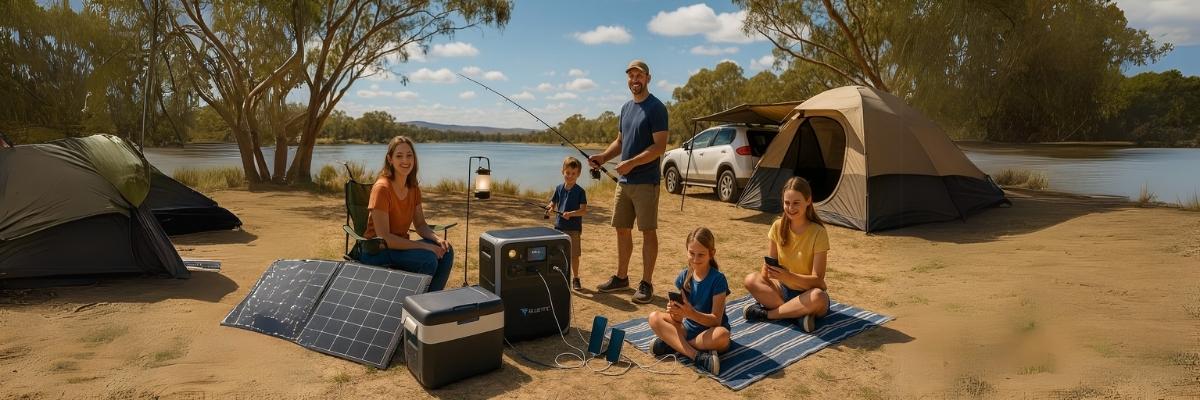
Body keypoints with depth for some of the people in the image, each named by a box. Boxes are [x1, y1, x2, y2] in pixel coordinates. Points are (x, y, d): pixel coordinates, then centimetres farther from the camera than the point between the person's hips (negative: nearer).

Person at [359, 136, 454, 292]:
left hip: (400, 244, 7)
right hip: (376, 251, -7)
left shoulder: (413, 188, 3)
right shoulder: (382, 188, -20)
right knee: (428, 259, -27)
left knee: (445, 252, -12)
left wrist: (438, 239, -14)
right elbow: (384, 237, -23)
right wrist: (425, 246, -25)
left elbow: (421, 225, 8)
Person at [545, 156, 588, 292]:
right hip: (559, 226, 4)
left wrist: (571, 213, -27)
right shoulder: (559, 188, 5)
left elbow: (584, 210, -13)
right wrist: (550, 208, -10)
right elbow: (553, 203, 13)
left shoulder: (580, 191, -8)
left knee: (574, 254, 4)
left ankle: (575, 278, 19)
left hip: (574, 228, -4)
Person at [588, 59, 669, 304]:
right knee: (622, 229, 12)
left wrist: (631, 163, -21)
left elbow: (660, 146, -16)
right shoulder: (626, 108, 15)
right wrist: (603, 157, 4)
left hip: (646, 181, -7)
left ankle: (646, 283, 8)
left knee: (648, 231, -1)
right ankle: (621, 277, 26)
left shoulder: (655, 108, -9)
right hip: (624, 181, 8)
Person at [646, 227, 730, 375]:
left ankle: (671, 343, -19)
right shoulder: (683, 276, -2)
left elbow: (716, 320, -19)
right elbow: (678, 320, -3)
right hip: (688, 328, 4)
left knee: (722, 335, -37)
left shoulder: (718, 279, -15)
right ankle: (697, 356, -29)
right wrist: (675, 313, -28)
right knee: (654, 318, -16)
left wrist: (691, 313, -36)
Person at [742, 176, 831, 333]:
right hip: (784, 289, 4)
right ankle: (798, 313, -23)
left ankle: (766, 313, -21)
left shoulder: (818, 233, -18)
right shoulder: (778, 227, -6)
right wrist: (767, 271, -26)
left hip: (808, 292, -4)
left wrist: (788, 276, -36)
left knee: (818, 297, -37)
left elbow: (817, 280, -19)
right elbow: (769, 263, -2)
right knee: (751, 280, -21)